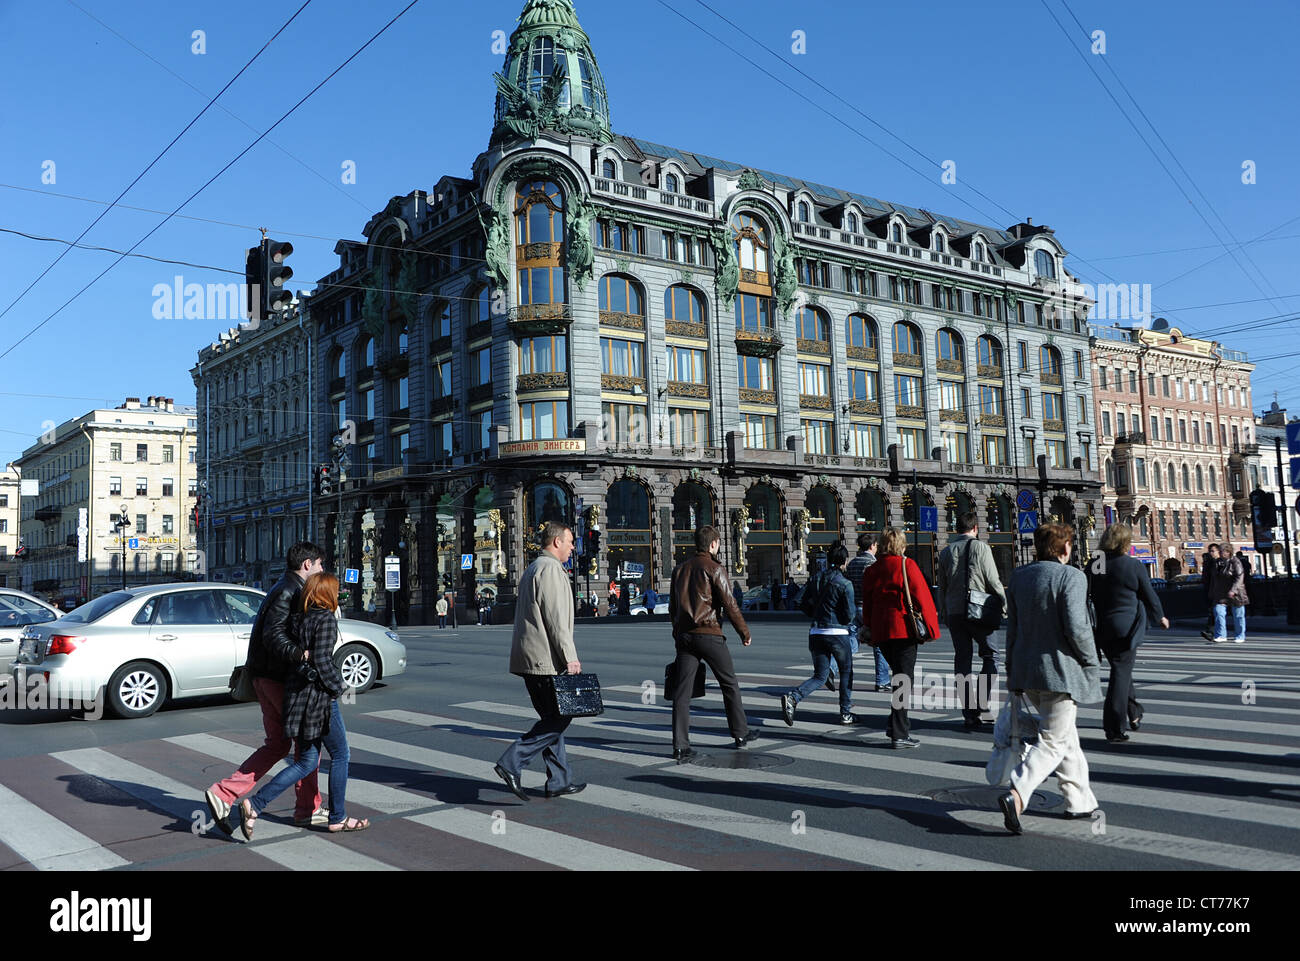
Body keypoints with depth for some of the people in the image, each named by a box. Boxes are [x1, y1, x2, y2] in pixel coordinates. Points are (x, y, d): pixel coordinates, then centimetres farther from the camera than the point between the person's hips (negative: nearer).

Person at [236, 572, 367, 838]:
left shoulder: (298, 618, 11)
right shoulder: (327, 619, -13)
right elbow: (321, 660, -19)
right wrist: (338, 686, -9)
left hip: (298, 694, 8)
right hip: (318, 696, -8)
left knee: (307, 762, 13)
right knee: (340, 755, 9)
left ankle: (254, 805, 4)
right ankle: (338, 818, 17)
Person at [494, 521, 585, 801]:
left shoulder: (533, 569, 21)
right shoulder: (550, 569, -11)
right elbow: (556, 619, -18)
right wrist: (570, 657, -16)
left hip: (529, 658, 11)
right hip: (545, 660, -10)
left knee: (552, 718, 12)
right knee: (559, 718, -8)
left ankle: (559, 781, 15)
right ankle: (512, 763, -12)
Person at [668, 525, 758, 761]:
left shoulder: (680, 569, 13)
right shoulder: (713, 568, -6)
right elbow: (729, 604, -9)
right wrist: (745, 632, 1)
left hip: (683, 635, 5)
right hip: (709, 635, -5)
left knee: (682, 691, 2)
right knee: (729, 684, 13)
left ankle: (680, 746, -3)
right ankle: (741, 733, 23)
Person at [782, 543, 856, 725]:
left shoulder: (815, 578, 5)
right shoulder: (844, 584, -9)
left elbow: (804, 606, 8)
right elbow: (849, 615, -10)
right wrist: (855, 609, 12)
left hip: (816, 633, 4)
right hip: (837, 633, -4)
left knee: (819, 676, 10)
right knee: (846, 672, 17)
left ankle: (792, 697, -13)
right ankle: (846, 713, 20)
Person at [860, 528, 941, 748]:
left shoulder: (871, 570, 11)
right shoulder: (907, 565, -5)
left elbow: (867, 604, 15)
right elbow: (922, 597, -8)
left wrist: (871, 633, 22)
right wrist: (931, 628, -2)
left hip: (880, 631, 6)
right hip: (903, 629, -6)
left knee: (899, 675, 21)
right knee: (904, 679, -3)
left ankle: (895, 724, 18)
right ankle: (899, 734, -5)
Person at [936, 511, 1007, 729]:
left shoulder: (946, 551, 11)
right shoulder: (980, 547, -3)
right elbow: (993, 580, -6)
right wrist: (1004, 603, 8)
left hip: (954, 612, 4)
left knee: (962, 660, 7)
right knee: (990, 654, 9)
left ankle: (969, 714, 8)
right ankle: (982, 703, -5)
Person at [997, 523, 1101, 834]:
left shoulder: (1018, 576, 8)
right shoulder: (1071, 576, -12)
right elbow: (1076, 627, -19)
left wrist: (1012, 669, 18)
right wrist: (1092, 662, -4)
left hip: (1027, 669, 7)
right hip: (1060, 671, -7)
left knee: (1067, 736, 21)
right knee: (1053, 741, -4)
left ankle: (1079, 801, 29)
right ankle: (1017, 794, -19)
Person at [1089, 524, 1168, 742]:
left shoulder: (1095, 566, -1)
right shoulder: (1133, 565, -10)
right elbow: (1149, 595, -1)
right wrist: (1160, 617, 17)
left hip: (1103, 628, 4)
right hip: (1126, 628, -4)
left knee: (1121, 669, 22)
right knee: (1121, 673, -2)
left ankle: (1134, 714, 37)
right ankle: (1114, 728, -5)